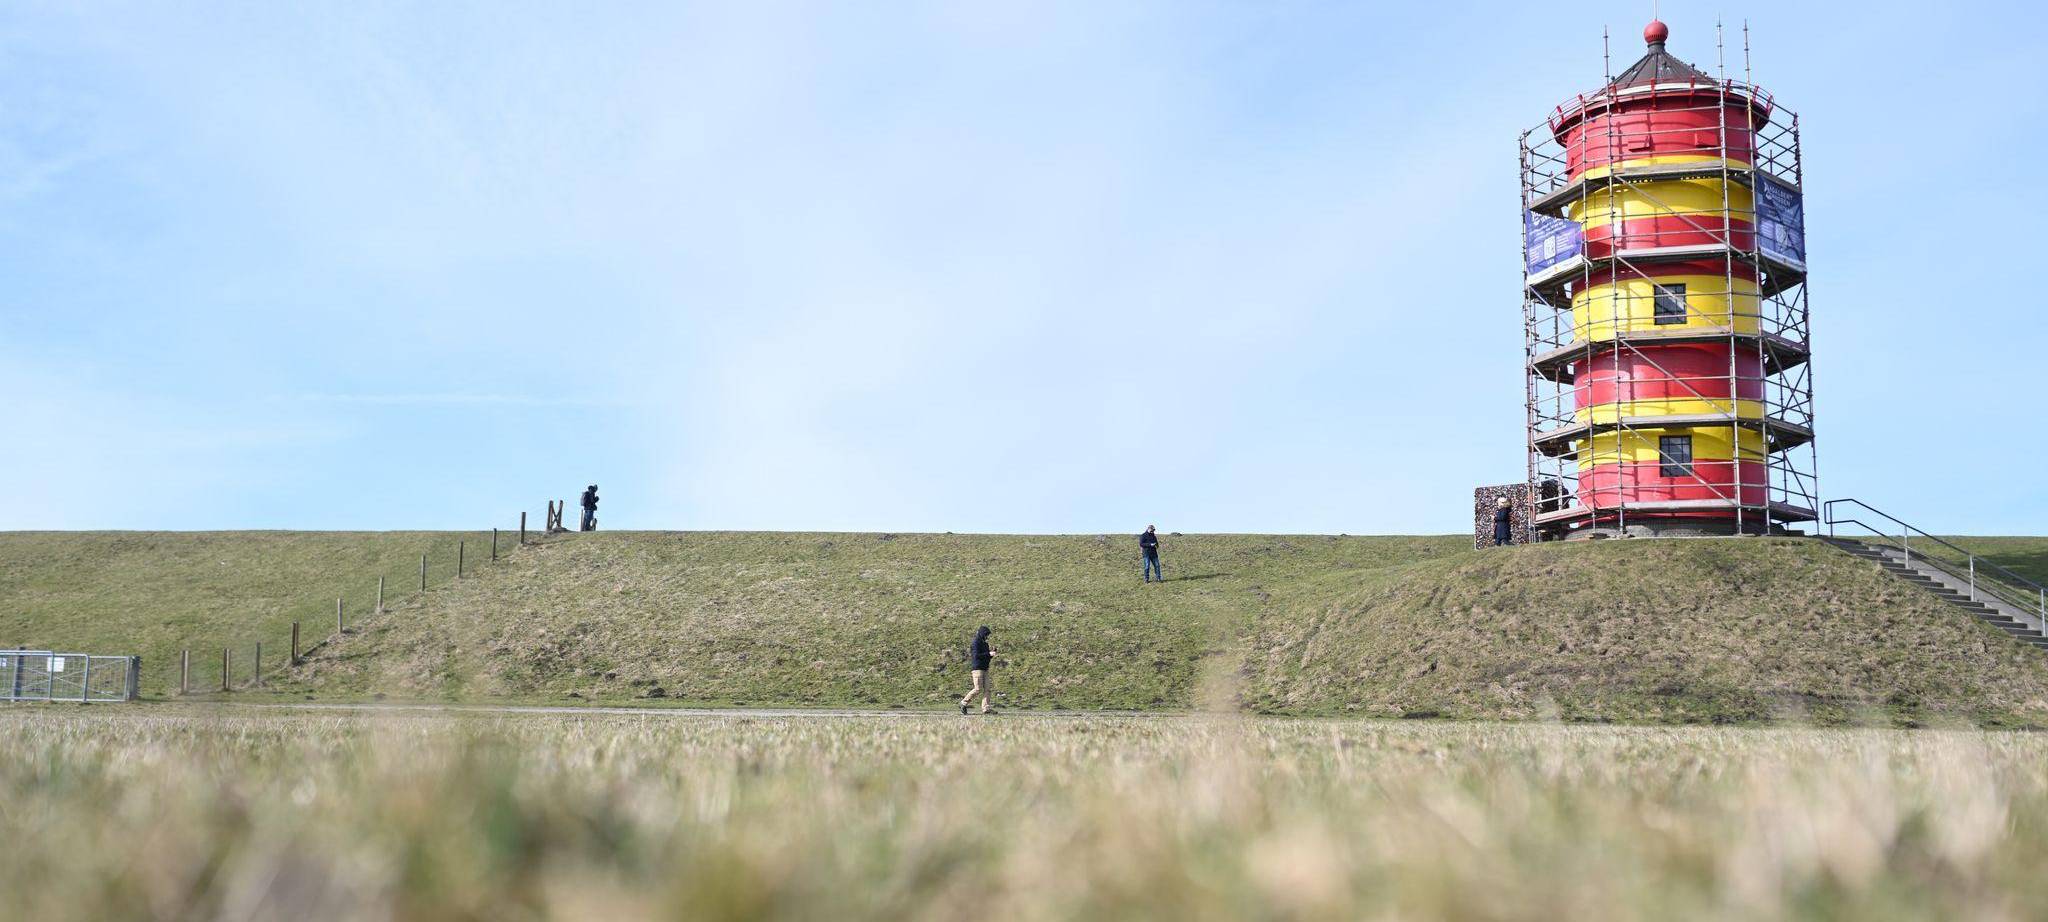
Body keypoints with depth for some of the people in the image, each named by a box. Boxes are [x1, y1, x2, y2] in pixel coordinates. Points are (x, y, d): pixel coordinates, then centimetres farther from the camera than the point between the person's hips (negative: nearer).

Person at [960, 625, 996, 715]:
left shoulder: (985, 644, 18)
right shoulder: (976, 643, -8)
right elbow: (976, 655, -21)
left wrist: (992, 654, 3)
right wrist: (989, 654, -22)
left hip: (985, 669, 9)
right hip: (977, 668, -9)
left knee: (987, 689, -1)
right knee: (978, 689, -9)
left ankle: (986, 708, -4)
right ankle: (963, 703, 4)